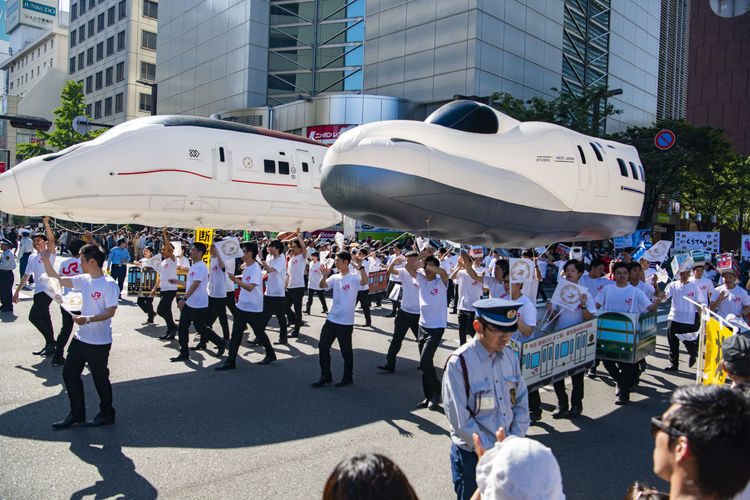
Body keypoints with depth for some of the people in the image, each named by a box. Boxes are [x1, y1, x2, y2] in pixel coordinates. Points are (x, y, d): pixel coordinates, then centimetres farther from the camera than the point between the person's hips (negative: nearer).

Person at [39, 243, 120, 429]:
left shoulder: (109, 284, -17)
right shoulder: (84, 280, 6)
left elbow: (110, 311, -21)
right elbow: (58, 280, 14)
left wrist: (88, 319, -31)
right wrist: (46, 261, 5)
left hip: (99, 342, -8)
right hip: (80, 338, 8)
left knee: (100, 379, 5)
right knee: (69, 374, 13)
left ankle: (107, 414, 24)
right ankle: (77, 414, 27)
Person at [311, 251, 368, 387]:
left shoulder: (354, 278, -10)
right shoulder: (335, 278, 9)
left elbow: (365, 281, -29)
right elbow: (322, 285, -4)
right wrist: (324, 276, -21)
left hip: (345, 322, -6)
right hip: (331, 320, 7)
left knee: (346, 351, 6)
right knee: (323, 346, 10)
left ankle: (348, 377, 23)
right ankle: (325, 376, 23)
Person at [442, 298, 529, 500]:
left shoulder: (510, 357, 0)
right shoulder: (458, 363, -20)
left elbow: (521, 402, 7)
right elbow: (459, 418, -19)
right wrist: (491, 452, -16)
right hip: (472, 455, -5)